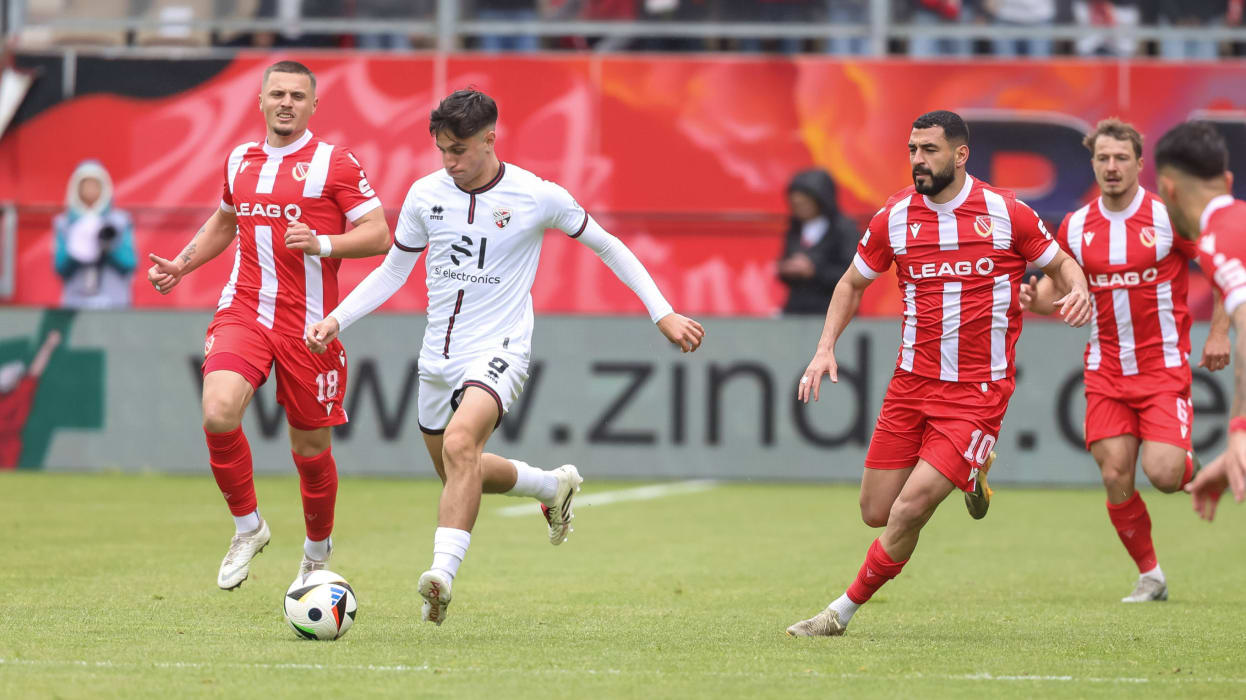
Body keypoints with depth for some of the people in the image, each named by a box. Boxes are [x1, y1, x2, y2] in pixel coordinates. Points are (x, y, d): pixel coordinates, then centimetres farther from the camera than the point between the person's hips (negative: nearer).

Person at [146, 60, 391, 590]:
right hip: (242, 311, 3)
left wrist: (324, 244, -21)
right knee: (218, 413, -22)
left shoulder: (334, 163, -3)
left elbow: (378, 235, -6)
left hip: (309, 325, -3)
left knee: (311, 447, 6)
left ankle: (317, 550, 32)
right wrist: (181, 264, 19)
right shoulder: (240, 161, 12)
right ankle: (247, 527, -1)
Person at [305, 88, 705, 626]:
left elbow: (607, 246, 4)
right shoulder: (426, 194, 1)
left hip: (498, 350, -6)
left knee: (460, 444, -31)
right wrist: (335, 320, 1)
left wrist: (663, 314, 1)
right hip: (438, 355, 6)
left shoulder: (537, 197, -9)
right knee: (458, 475, 16)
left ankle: (443, 572, -37)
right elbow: (392, 271, 14)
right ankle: (554, 485, 43)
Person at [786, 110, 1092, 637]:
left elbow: (1059, 262, 8)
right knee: (876, 512, 5)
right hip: (912, 382, 4)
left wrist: (1078, 292, -15)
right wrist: (825, 347, 1)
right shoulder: (894, 217, 1)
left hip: (977, 390, -4)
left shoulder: (1006, 213, -6)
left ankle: (842, 612, -2)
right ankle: (968, 472, 31)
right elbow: (853, 283, 15)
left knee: (911, 507, -16)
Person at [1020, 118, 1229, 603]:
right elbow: (1059, 286, 14)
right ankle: (1149, 576, 13)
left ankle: (1199, 470, 21)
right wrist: (1034, 298, -9)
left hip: (1164, 368, -3)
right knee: (1115, 477, -5)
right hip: (1106, 372, 3)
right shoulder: (1076, 227, 2)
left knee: (1163, 473, -17)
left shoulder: (1169, 218, -8)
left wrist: (1219, 332, -7)